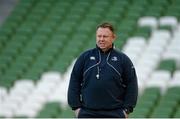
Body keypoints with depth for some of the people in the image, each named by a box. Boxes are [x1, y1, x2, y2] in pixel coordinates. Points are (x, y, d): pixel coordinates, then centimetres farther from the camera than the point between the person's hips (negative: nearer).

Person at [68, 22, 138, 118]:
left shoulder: (123, 59, 6)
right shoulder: (85, 57, 7)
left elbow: (131, 85, 6)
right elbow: (74, 82, 8)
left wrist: (127, 109, -2)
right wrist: (76, 106, 1)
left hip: (115, 114, 0)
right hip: (87, 114, 0)